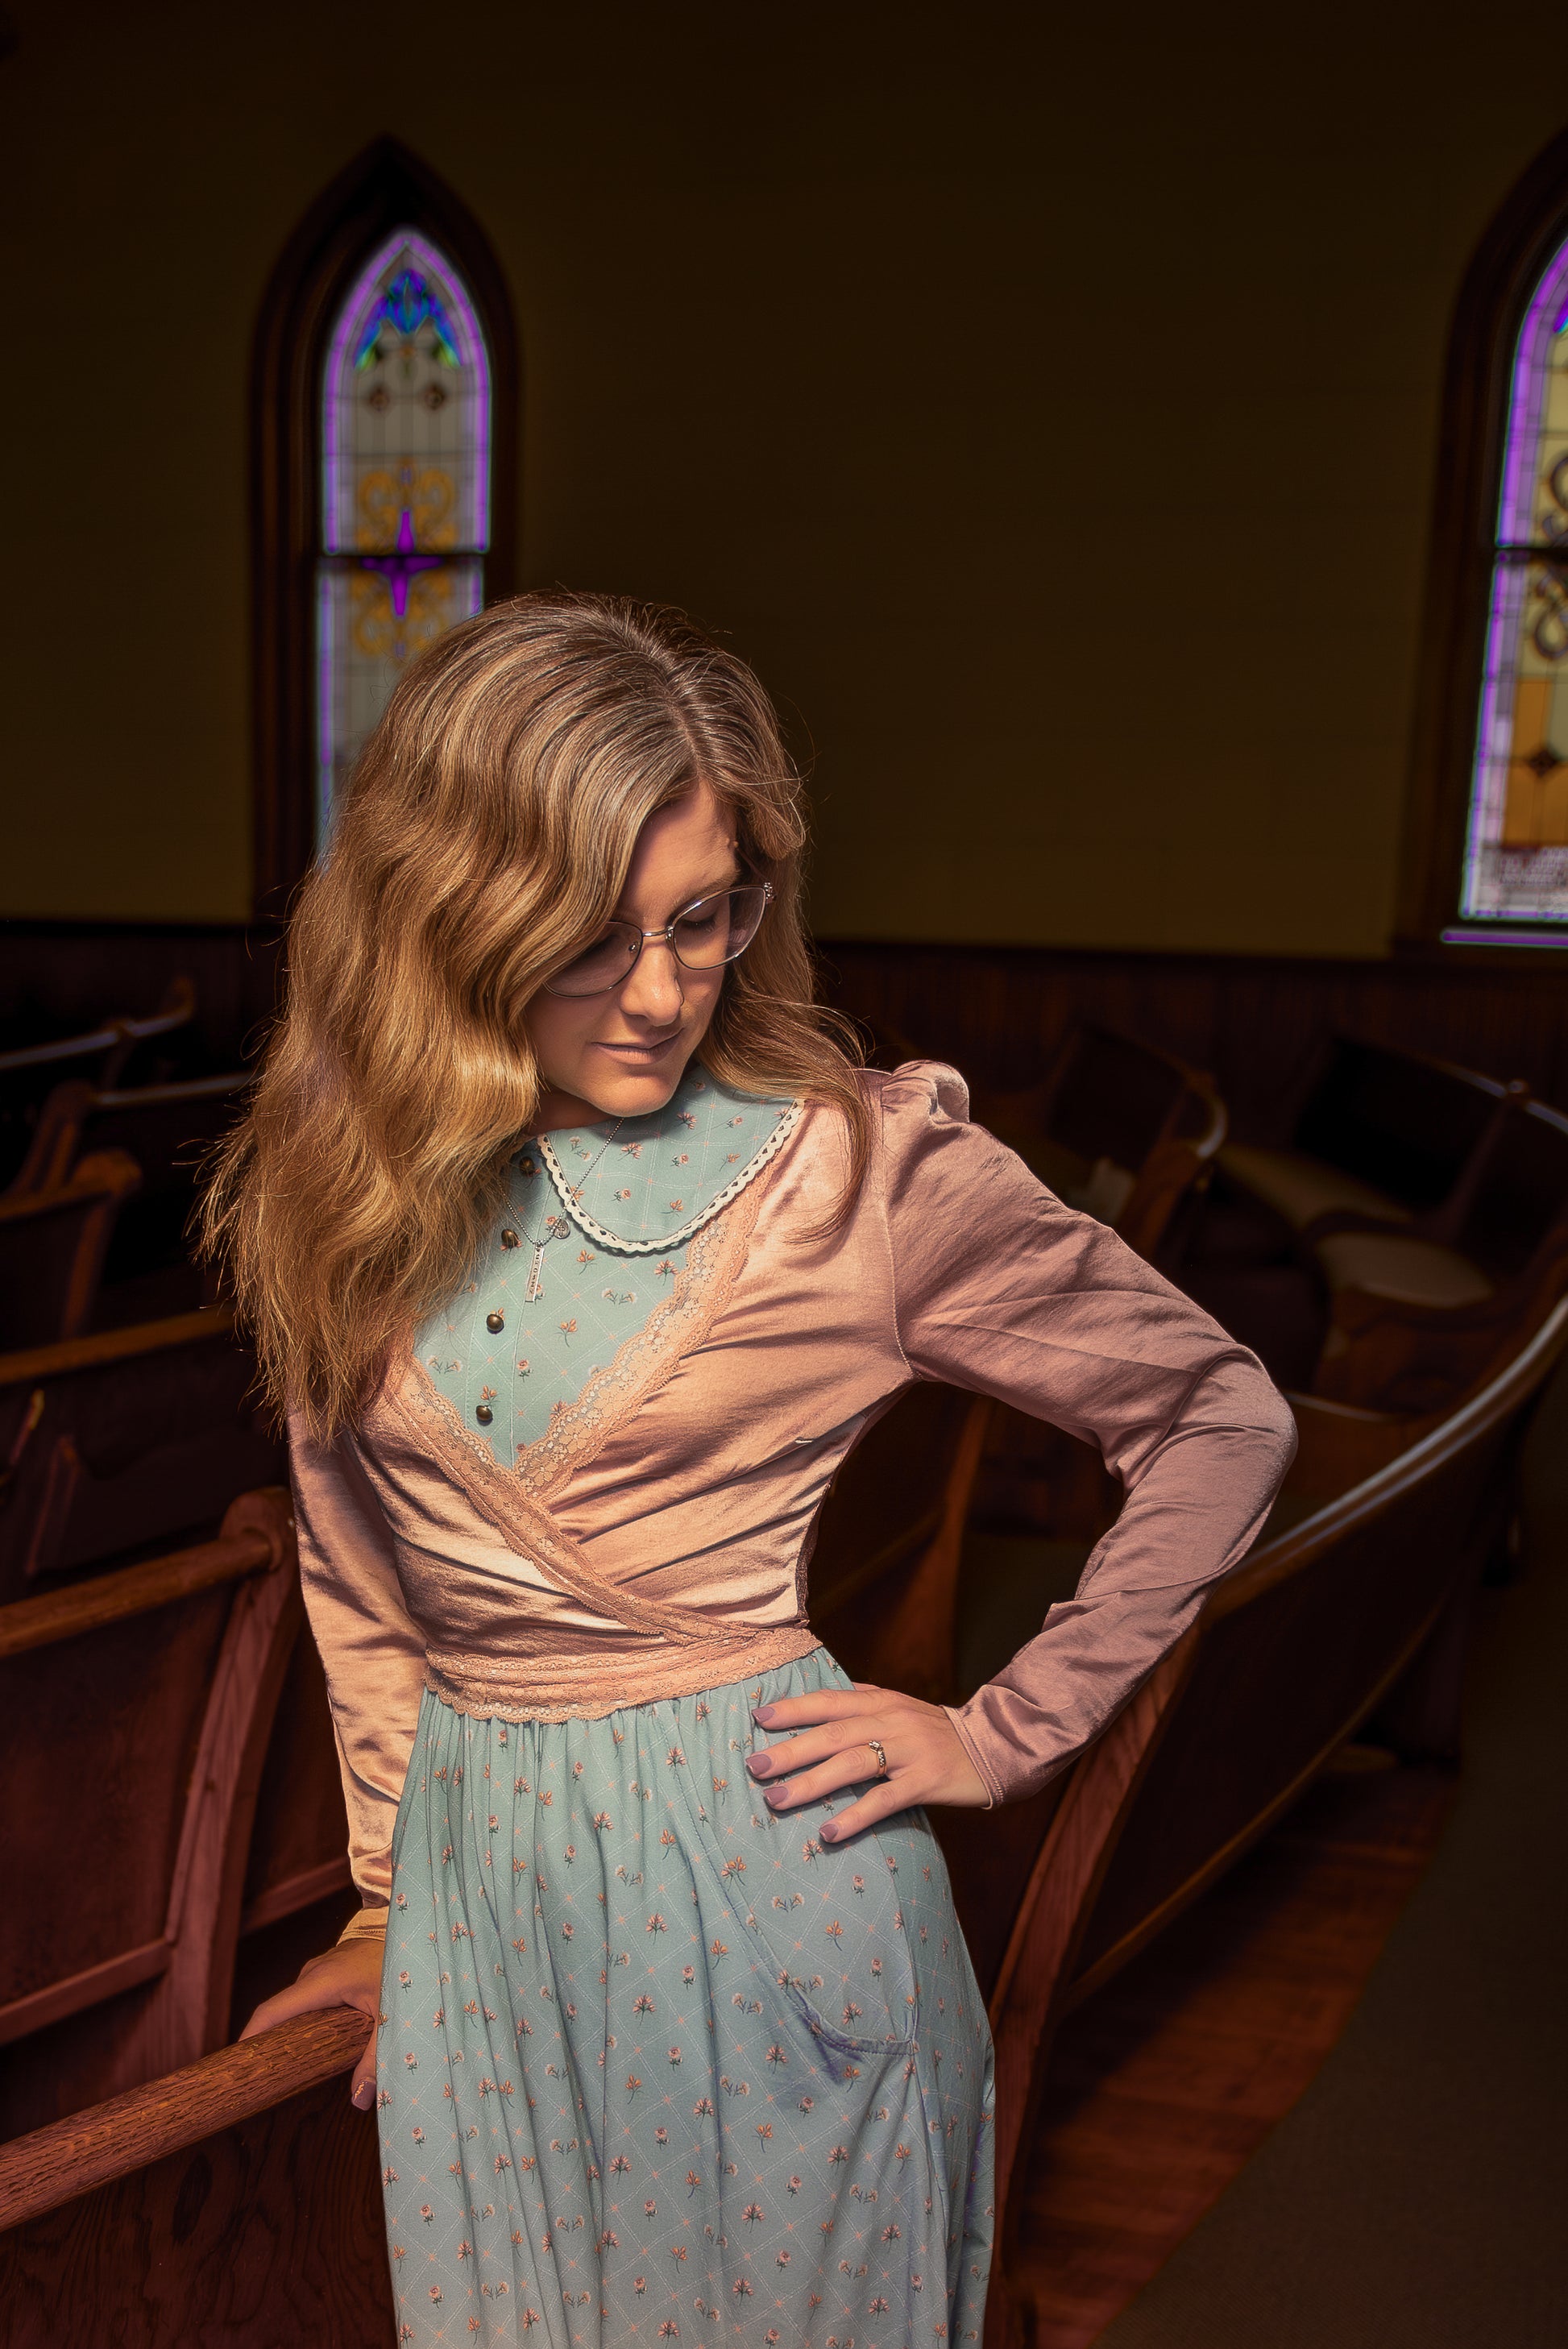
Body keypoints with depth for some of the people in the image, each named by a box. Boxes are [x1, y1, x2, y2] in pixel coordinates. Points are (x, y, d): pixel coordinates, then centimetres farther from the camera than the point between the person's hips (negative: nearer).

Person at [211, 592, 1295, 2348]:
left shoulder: (866, 1168, -15)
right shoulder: (339, 1184, -4)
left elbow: (1225, 1425, -5)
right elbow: (359, 1577, 8)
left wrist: (1006, 1735, -6)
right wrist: (394, 1899, 14)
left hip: (763, 1876, -3)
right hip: (479, 1885, 4)